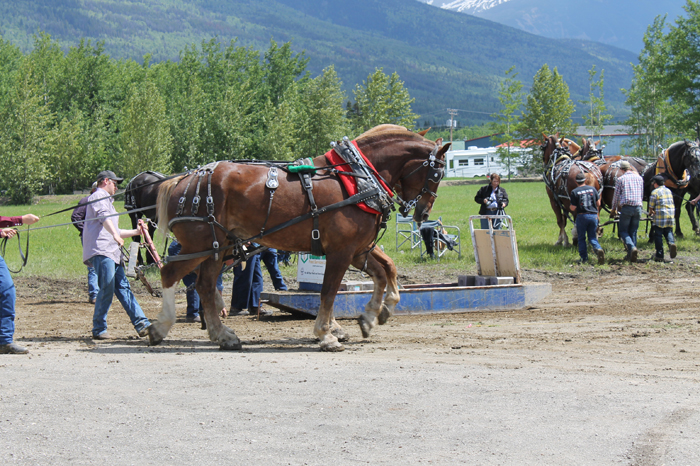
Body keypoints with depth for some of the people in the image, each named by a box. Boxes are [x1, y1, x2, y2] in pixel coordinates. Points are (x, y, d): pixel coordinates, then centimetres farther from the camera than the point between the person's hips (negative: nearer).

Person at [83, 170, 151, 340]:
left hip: (112, 252, 10)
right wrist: (115, 235, -37)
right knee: (107, 289, -14)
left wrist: (135, 232, 40)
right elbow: (104, 217, -21)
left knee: (123, 289, 5)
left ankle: (142, 324, 1)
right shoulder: (98, 196, 0)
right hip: (101, 251, -10)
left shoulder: (107, 200, 32)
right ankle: (99, 330, -9)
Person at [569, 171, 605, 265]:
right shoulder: (592, 189, 3)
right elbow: (598, 203, 8)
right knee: (592, 238, 8)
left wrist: (570, 206, 15)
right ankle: (598, 249, -21)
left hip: (582, 216, -3)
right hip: (593, 216, 3)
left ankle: (584, 258, 9)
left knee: (581, 238, 11)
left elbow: (573, 208, -8)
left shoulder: (574, 192, -7)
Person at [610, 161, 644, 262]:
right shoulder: (639, 178, 12)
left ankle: (631, 247, -23)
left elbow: (616, 195, 4)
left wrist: (613, 209, 17)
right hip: (637, 207, 4)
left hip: (626, 207, -4)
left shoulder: (620, 179, 0)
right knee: (633, 231, 11)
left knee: (623, 231, 3)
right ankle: (631, 255, 9)